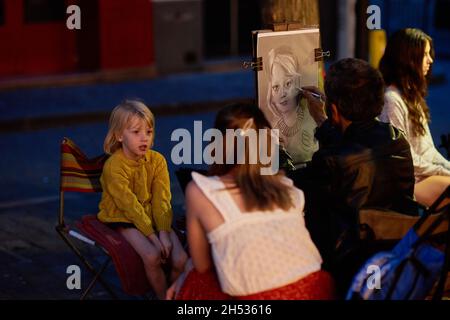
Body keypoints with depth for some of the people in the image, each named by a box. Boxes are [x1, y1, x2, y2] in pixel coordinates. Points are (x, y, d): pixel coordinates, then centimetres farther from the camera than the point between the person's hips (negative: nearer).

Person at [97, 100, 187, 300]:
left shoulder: (157, 160, -3)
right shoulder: (114, 166, -18)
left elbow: (162, 200, -8)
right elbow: (130, 205, -20)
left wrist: (164, 233, -21)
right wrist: (153, 237, -23)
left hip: (153, 216, 4)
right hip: (123, 219, -4)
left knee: (181, 260, -16)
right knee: (152, 257, -29)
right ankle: (163, 297, -7)